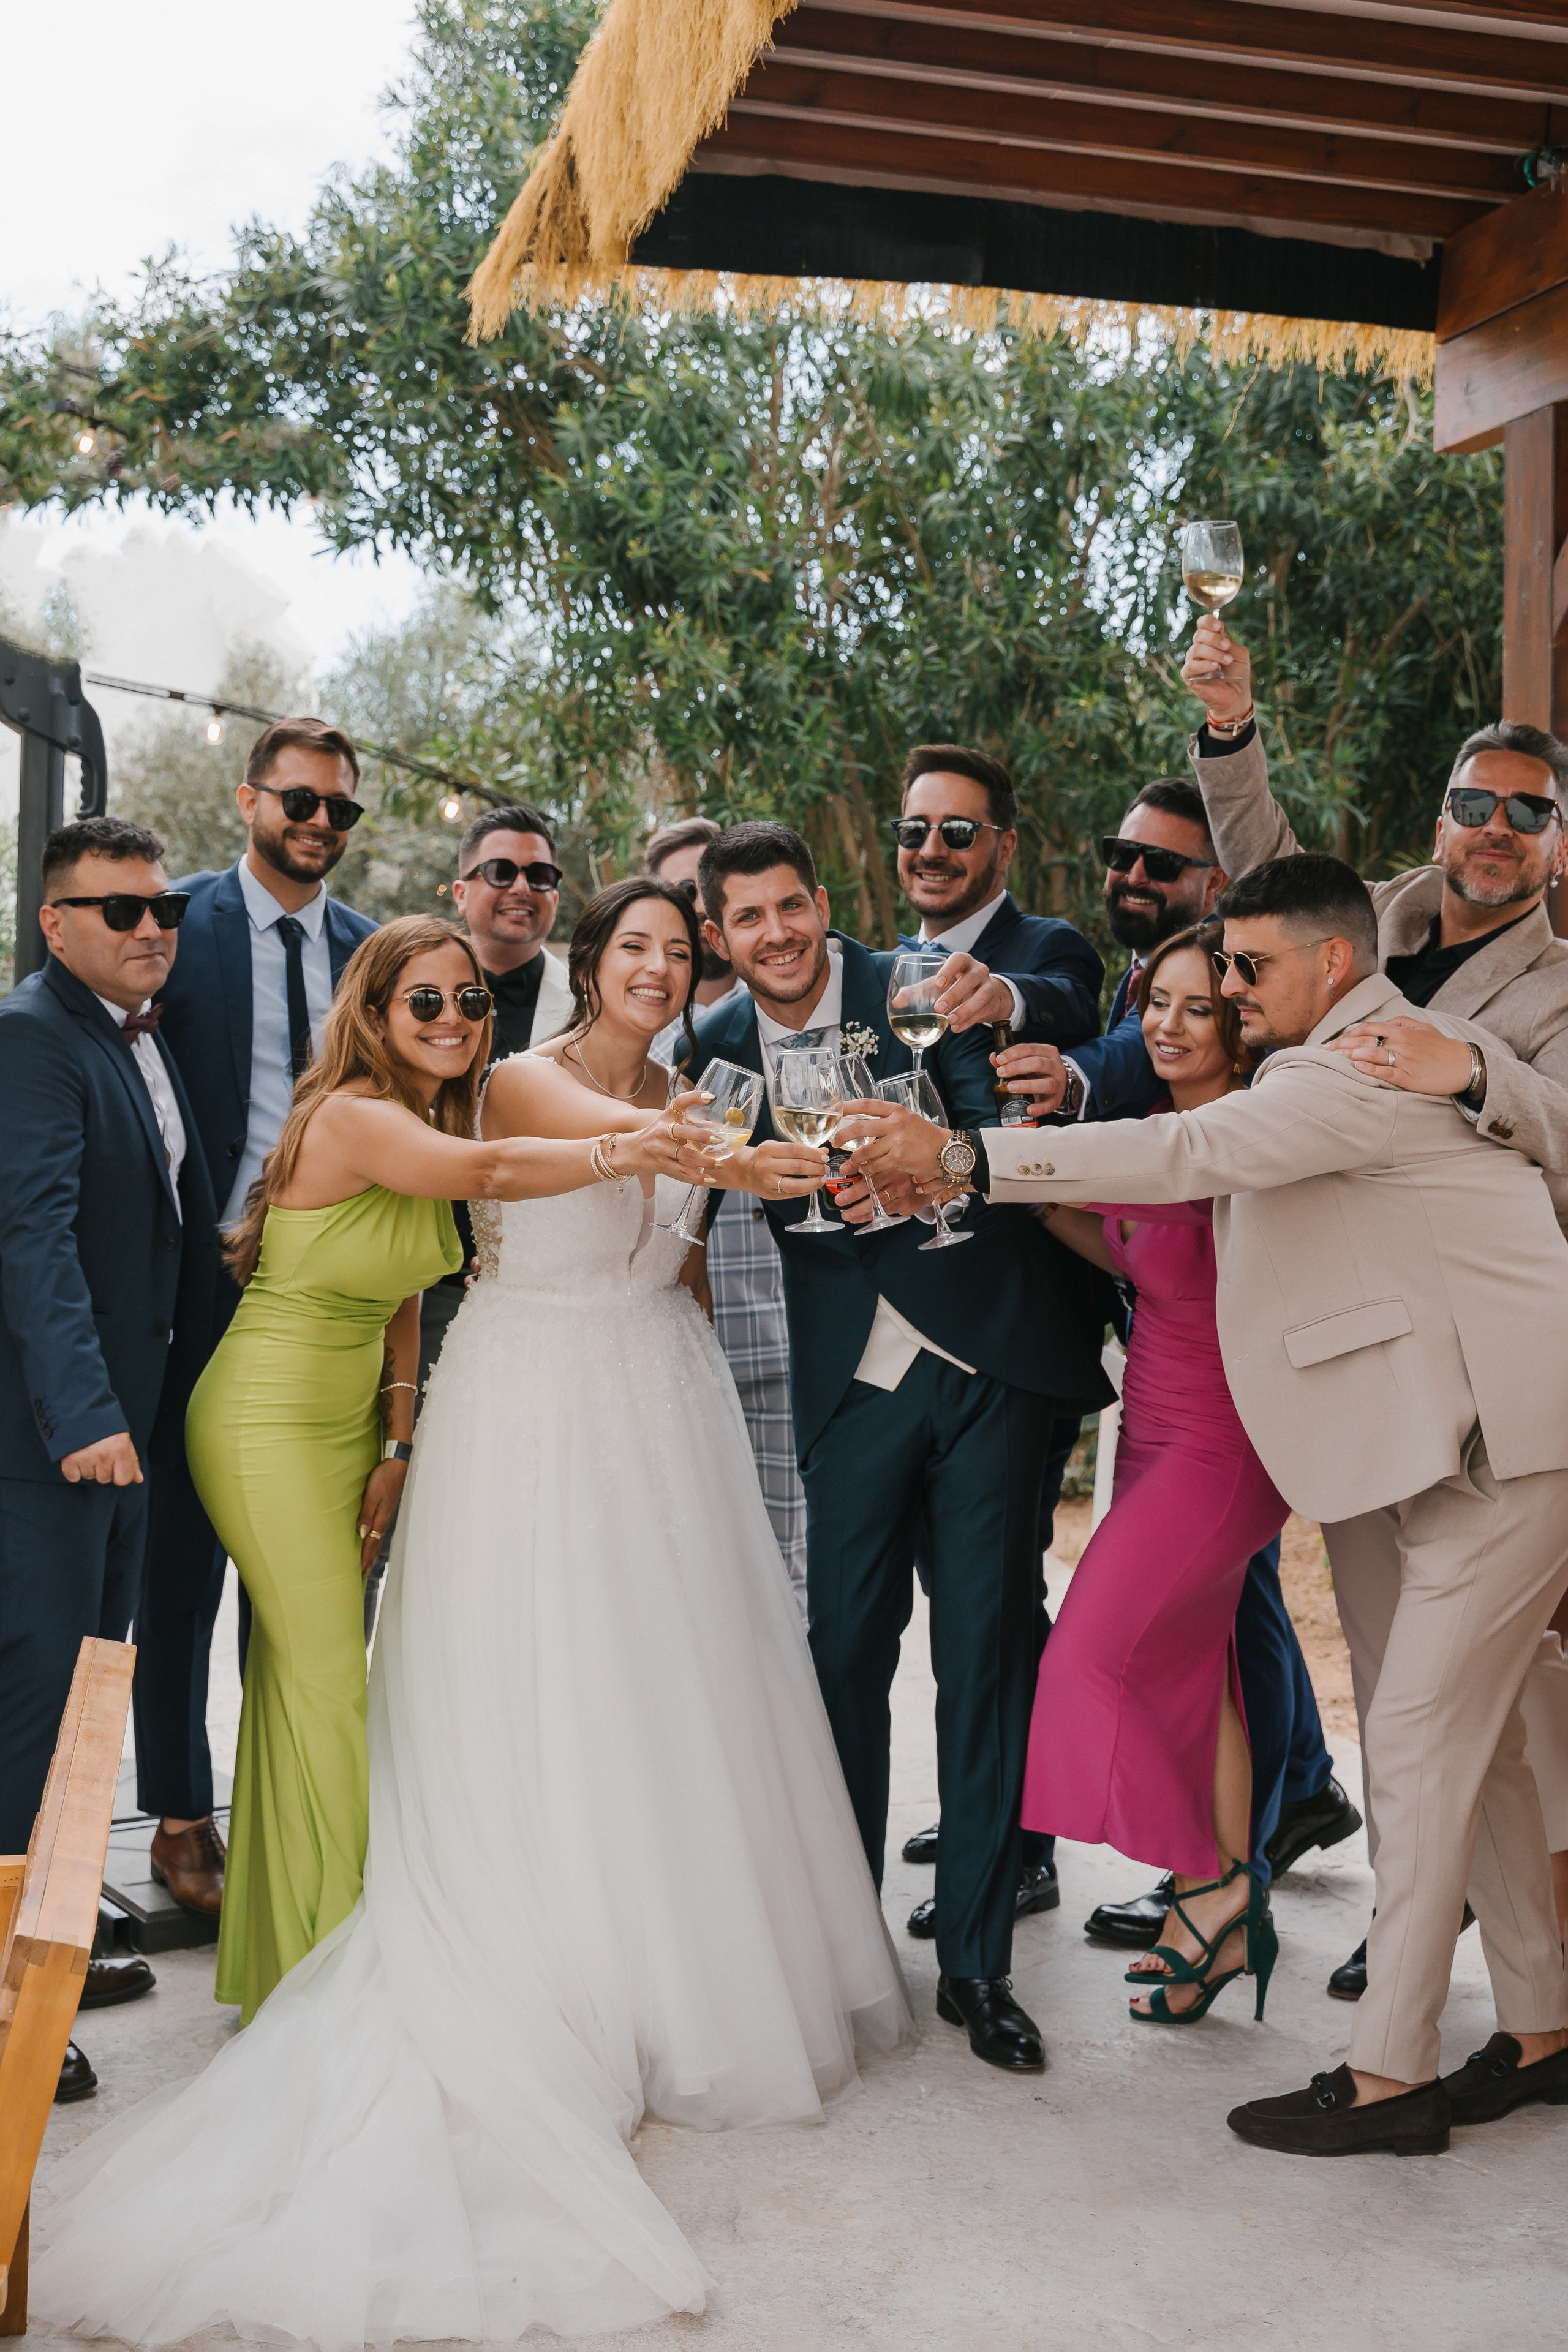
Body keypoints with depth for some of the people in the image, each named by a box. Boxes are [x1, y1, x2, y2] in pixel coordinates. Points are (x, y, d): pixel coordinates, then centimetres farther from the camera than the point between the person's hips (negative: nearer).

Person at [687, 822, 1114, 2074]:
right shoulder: (720, 1048, 5)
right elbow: (784, 1209, 9)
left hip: (985, 1358, -2)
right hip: (852, 1382, 2)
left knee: (986, 1653, 1)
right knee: (844, 1652, 7)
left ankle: (977, 1960, 13)